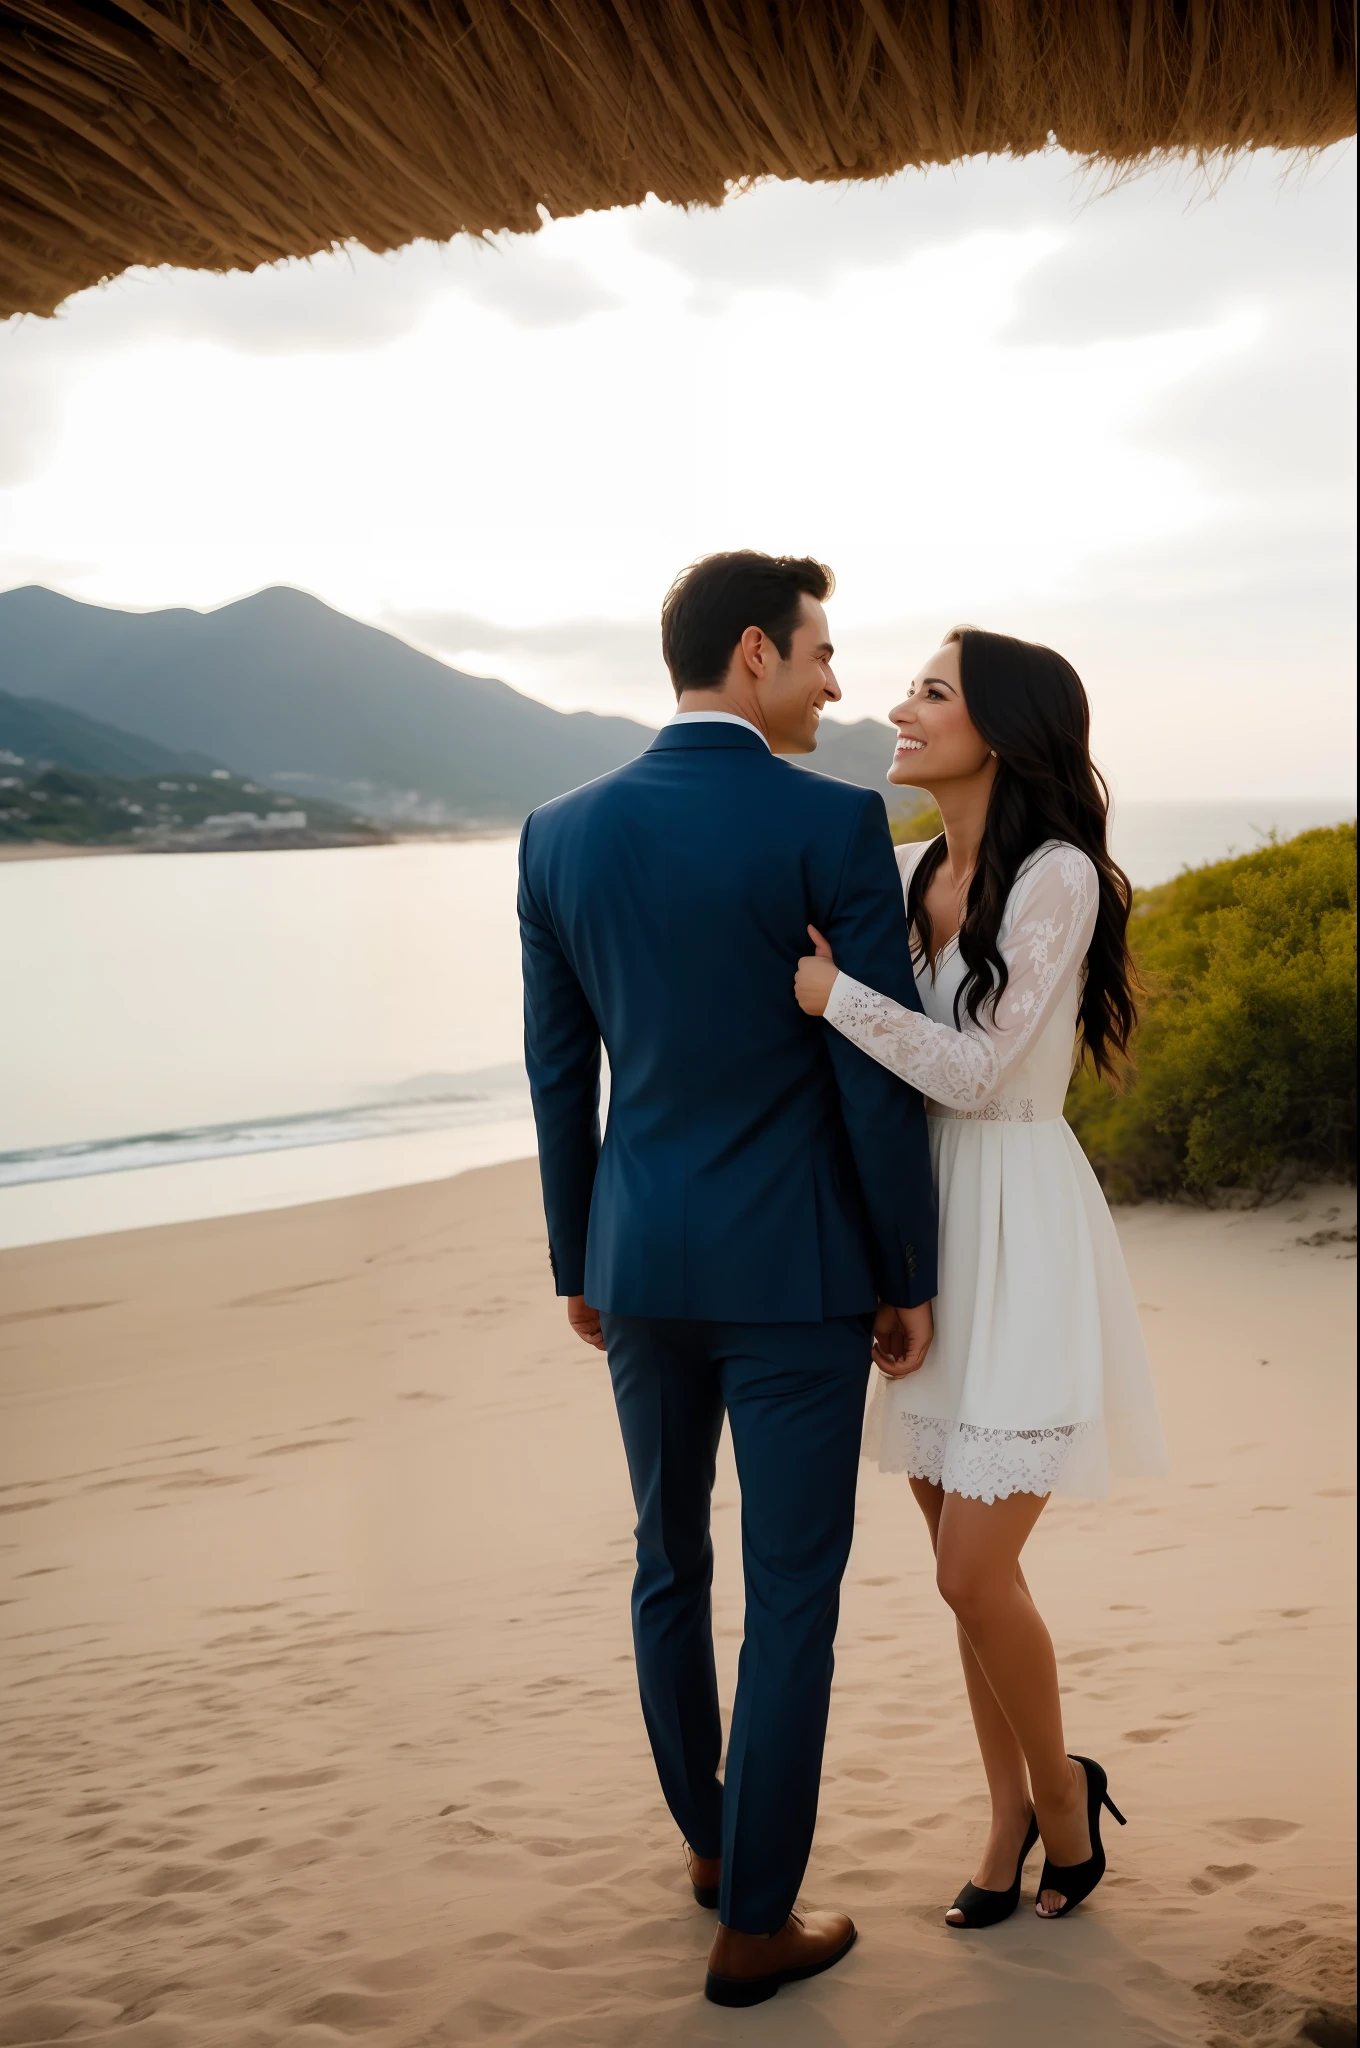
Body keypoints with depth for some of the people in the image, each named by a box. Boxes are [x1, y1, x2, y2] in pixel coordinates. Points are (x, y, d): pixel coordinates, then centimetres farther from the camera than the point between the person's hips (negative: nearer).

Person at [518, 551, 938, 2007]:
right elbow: (879, 1080, -14)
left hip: (643, 1261, 5)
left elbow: (559, 1077, 5)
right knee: (793, 1593, 8)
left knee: (670, 1558, 23)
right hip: (794, 1271, -5)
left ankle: (708, 1837, 39)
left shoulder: (562, 833, 0)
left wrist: (577, 1268, 17)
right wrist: (911, 1280, -2)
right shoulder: (837, 826, -15)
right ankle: (753, 1926, 17)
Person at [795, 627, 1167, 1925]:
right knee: (963, 1567, 12)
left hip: (1017, 1237, -6)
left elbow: (978, 1070, -19)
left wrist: (827, 990, -23)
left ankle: (1061, 1787, 21)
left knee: (975, 1573, -6)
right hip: (919, 1231, 7)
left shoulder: (1059, 877, -13)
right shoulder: (904, 876, 7)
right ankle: (1010, 1813, 29)